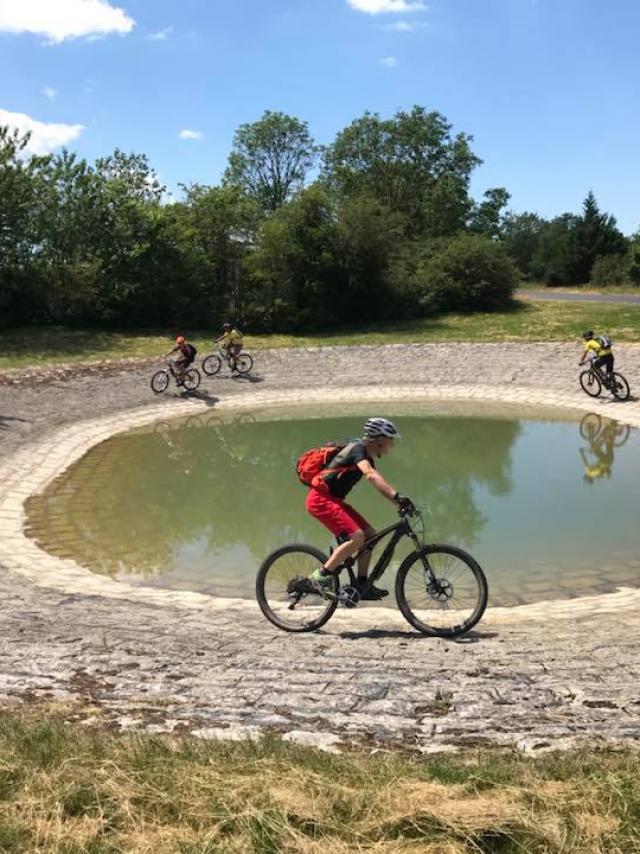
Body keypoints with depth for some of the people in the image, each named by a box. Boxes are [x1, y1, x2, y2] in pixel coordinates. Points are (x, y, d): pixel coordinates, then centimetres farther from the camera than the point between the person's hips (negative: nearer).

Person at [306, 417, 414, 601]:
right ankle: (321, 576, -12)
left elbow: (379, 483, 16)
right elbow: (371, 475, -35)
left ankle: (362, 585, 8)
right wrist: (397, 496, -44)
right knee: (356, 536, -21)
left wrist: (399, 502, 6)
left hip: (333, 499, 10)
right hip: (321, 498, -10)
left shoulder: (367, 458, 13)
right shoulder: (358, 449, -18)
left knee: (369, 534, 4)